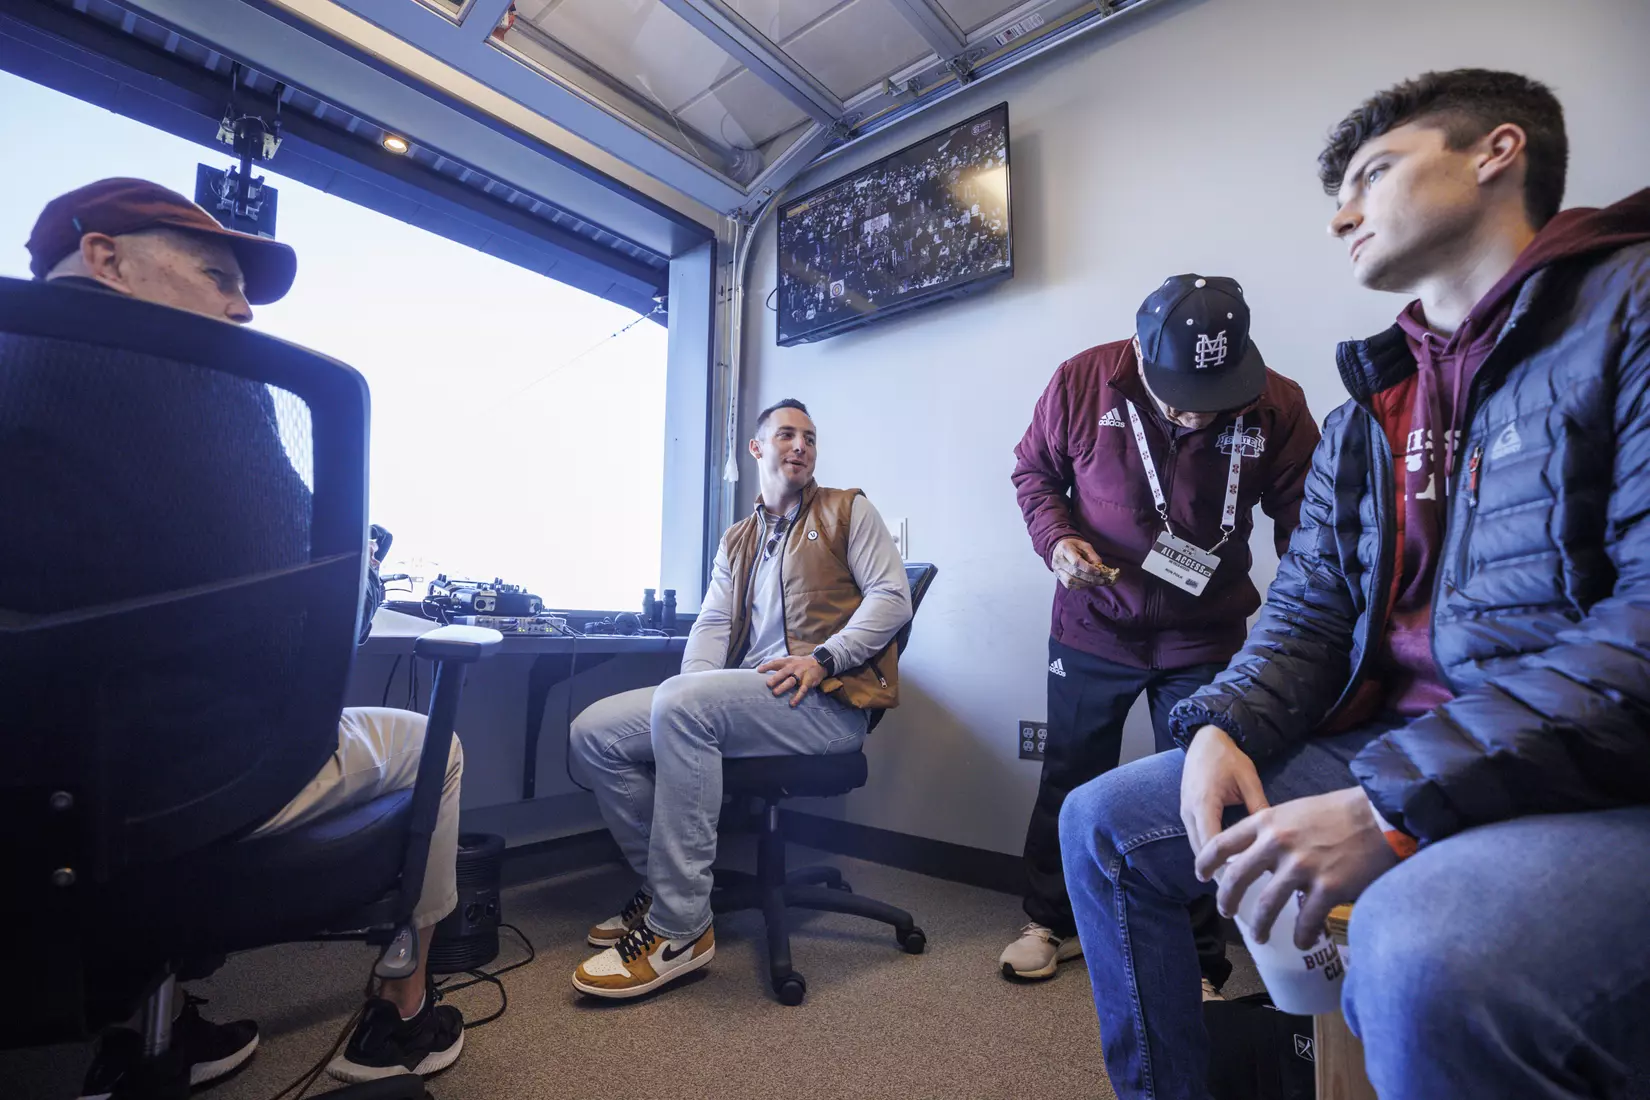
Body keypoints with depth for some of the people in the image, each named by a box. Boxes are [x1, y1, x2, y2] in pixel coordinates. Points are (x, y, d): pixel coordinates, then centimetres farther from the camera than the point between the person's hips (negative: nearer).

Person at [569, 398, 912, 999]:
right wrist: (694, 686, -7)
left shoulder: (848, 510, 11)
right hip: (745, 698, 6)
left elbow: (891, 596, -1)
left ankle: (680, 929, -20)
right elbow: (712, 623, 14)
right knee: (593, 733, -6)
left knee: (680, 703, -31)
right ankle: (665, 884, 7)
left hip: (828, 702, -6)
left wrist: (823, 658, -15)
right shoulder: (736, 541, 26)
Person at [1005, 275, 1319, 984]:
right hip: (1092, 627, 0)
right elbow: (1033, 472, -2)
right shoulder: (1082, 382, -16)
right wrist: (1055, 538, -20)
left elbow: (1300, 522, -7)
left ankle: (1198, 965, 32)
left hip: (1207, 640, 0)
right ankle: (1053, 922, 38)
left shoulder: (1278, 406, -15)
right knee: (1070, 777, 14)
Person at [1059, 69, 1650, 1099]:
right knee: (1104, 820, 4)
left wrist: (1397, 804, -24)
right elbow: (1310, 611, 11)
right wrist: (1224, 725, -8)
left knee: (1424, 955, -38)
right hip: (1390, 750, 7)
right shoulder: (1363, 417, 15)